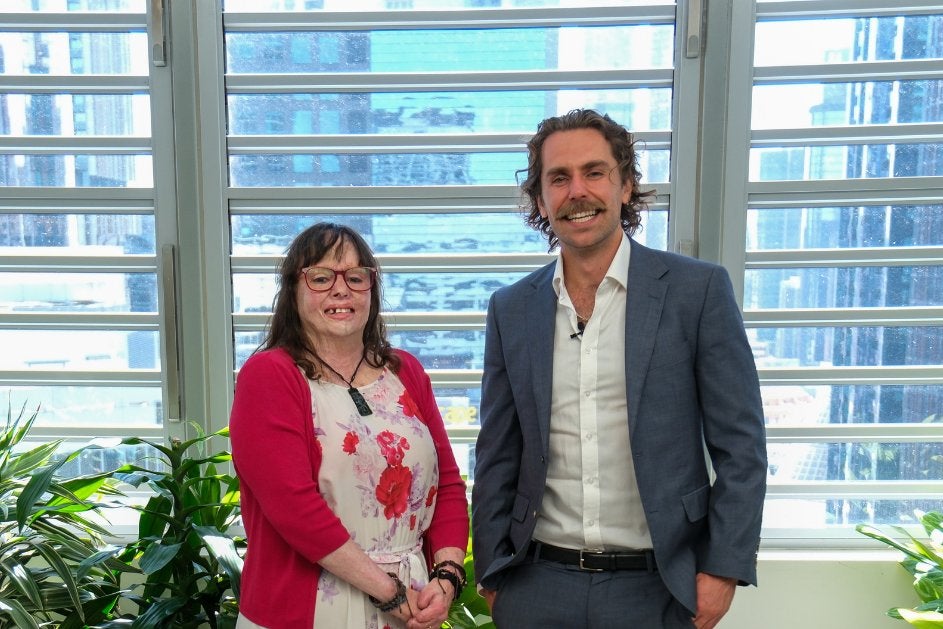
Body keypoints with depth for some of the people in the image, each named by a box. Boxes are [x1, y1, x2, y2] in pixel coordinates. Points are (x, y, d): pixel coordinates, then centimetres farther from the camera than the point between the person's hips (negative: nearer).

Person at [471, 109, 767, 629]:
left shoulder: (698, 288, -7)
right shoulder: (510, 308, 1)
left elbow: (739, 445, -5)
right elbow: (497, 457, 5)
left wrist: (724, 568, -7)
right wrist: (491, 574, 5)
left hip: (656, 586, -2)